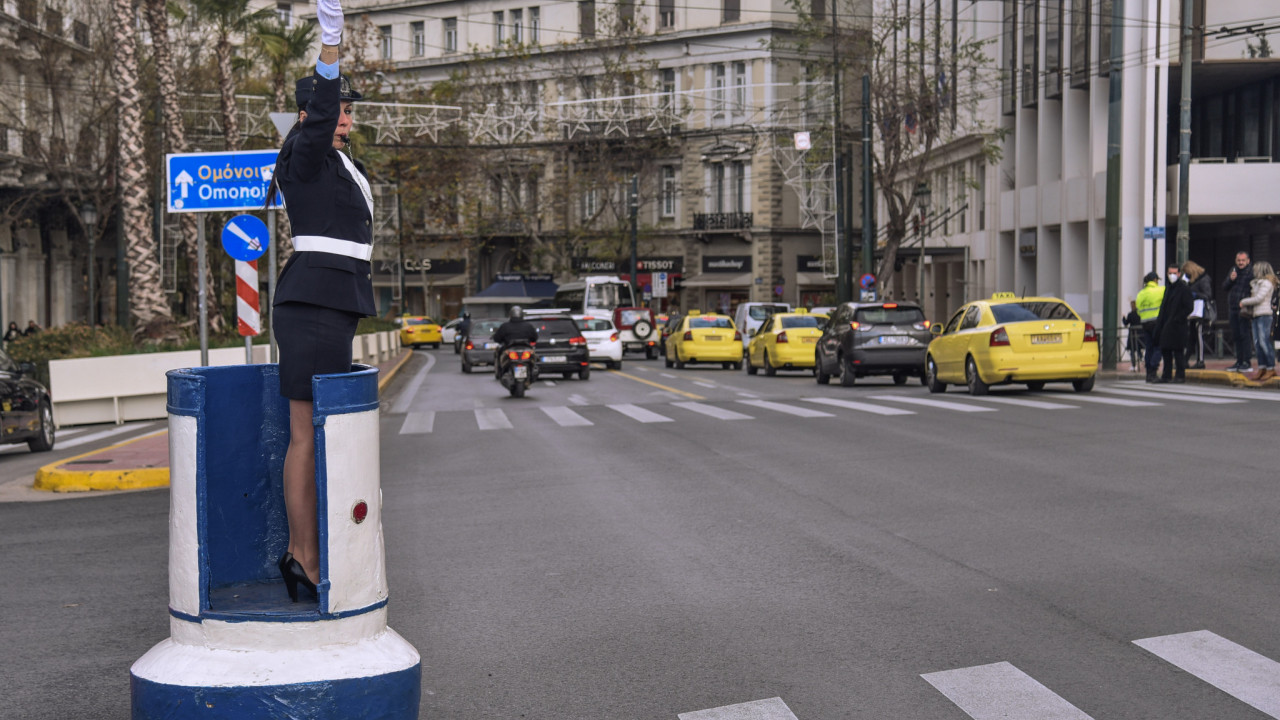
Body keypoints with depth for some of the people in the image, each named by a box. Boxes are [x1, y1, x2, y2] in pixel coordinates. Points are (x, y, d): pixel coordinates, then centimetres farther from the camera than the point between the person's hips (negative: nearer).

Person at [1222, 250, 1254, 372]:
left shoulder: (1251, 272, -8)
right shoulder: (1233, 271, 14)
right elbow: (1224, 288, 16)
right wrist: (1230, 280, -3)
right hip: (1233, 310, 7)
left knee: (1245, 336, -7)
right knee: (1236, 337, 11)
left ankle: (1247, 362, -4)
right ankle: (1239, 361, 18)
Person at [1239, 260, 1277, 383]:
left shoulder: (1266, 283, -7)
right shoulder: (1257, 283, 20)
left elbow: (1258, 298, -13)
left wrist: (1244, 302, -3)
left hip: (1264, 314, -9)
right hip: (1256, 315, 9)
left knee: (1264, 342, -10)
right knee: (1257, 343, 5)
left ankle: (1271, 368, -8)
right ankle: (1262, 368, 7)